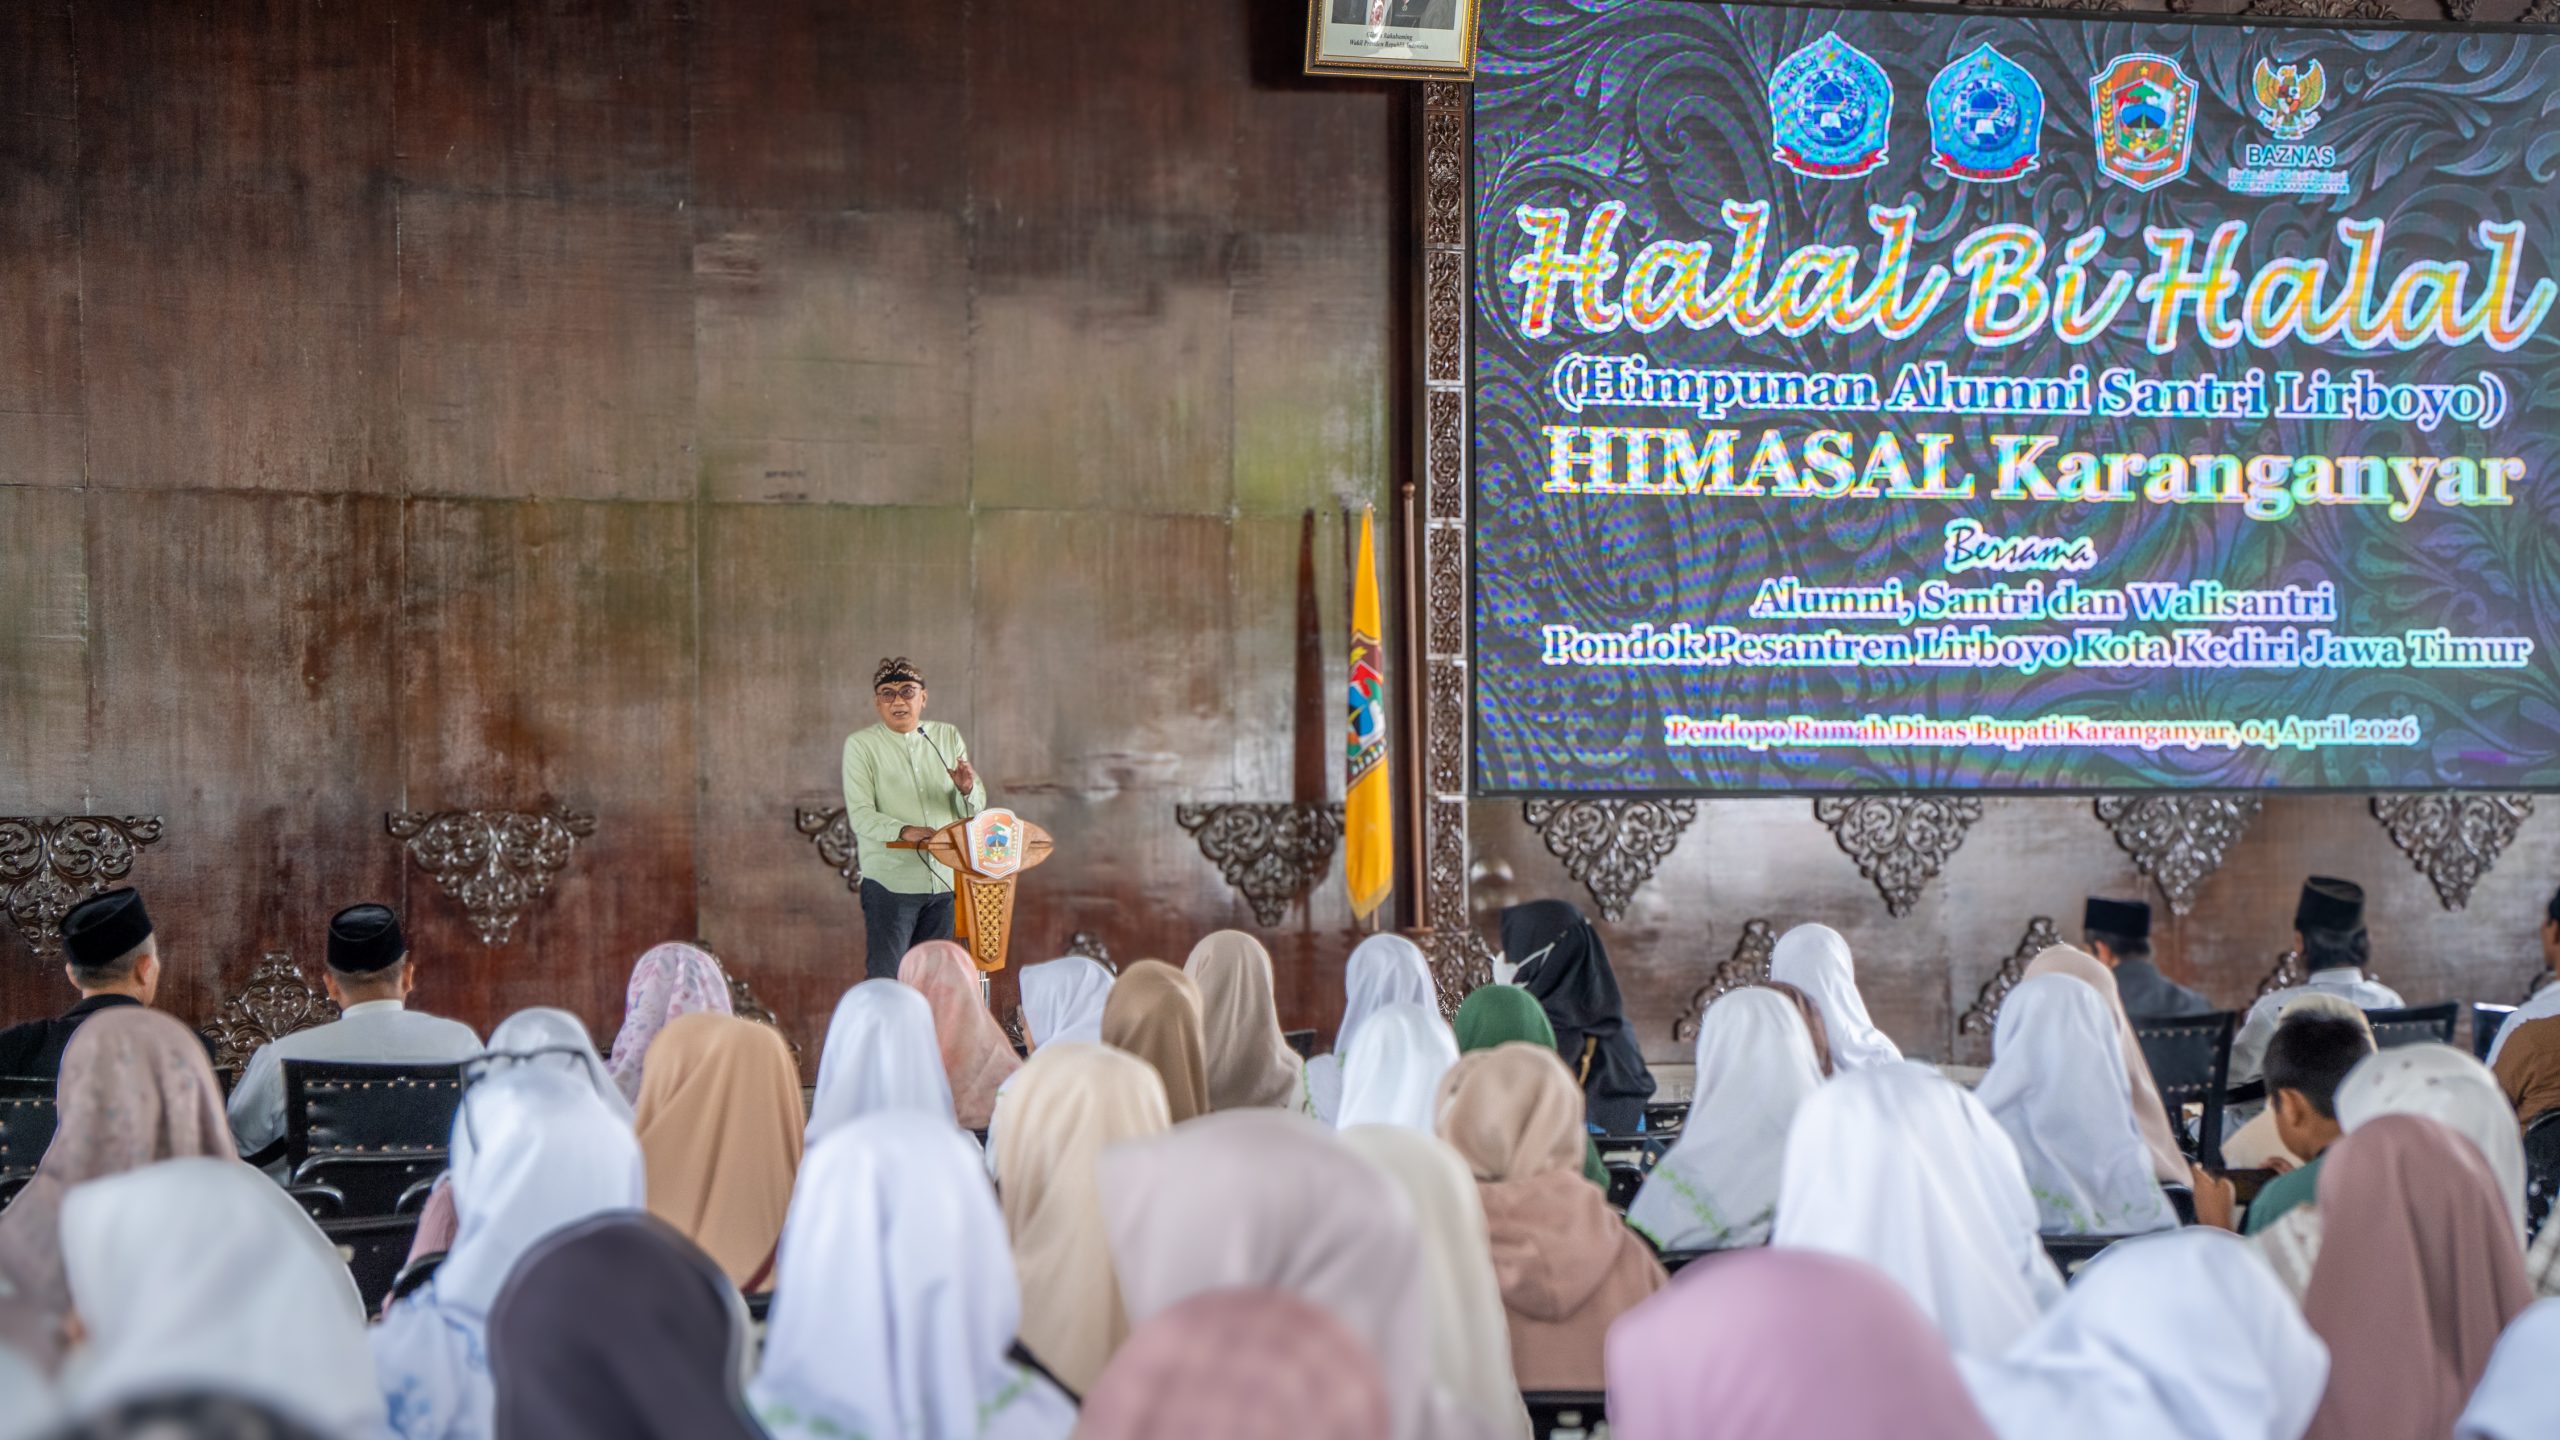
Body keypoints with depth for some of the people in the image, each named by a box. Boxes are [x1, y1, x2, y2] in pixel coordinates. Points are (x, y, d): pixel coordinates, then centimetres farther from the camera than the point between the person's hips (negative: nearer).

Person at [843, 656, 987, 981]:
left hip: (944, 879, 4)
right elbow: (860, 815, -11)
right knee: (886, 982, -9)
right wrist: (903, 830, -29)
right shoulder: (860, 744, 0)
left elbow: (975, 808, 8)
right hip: (891, 879, -4)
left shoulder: (948, 737, 12)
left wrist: (967, 789, -15)